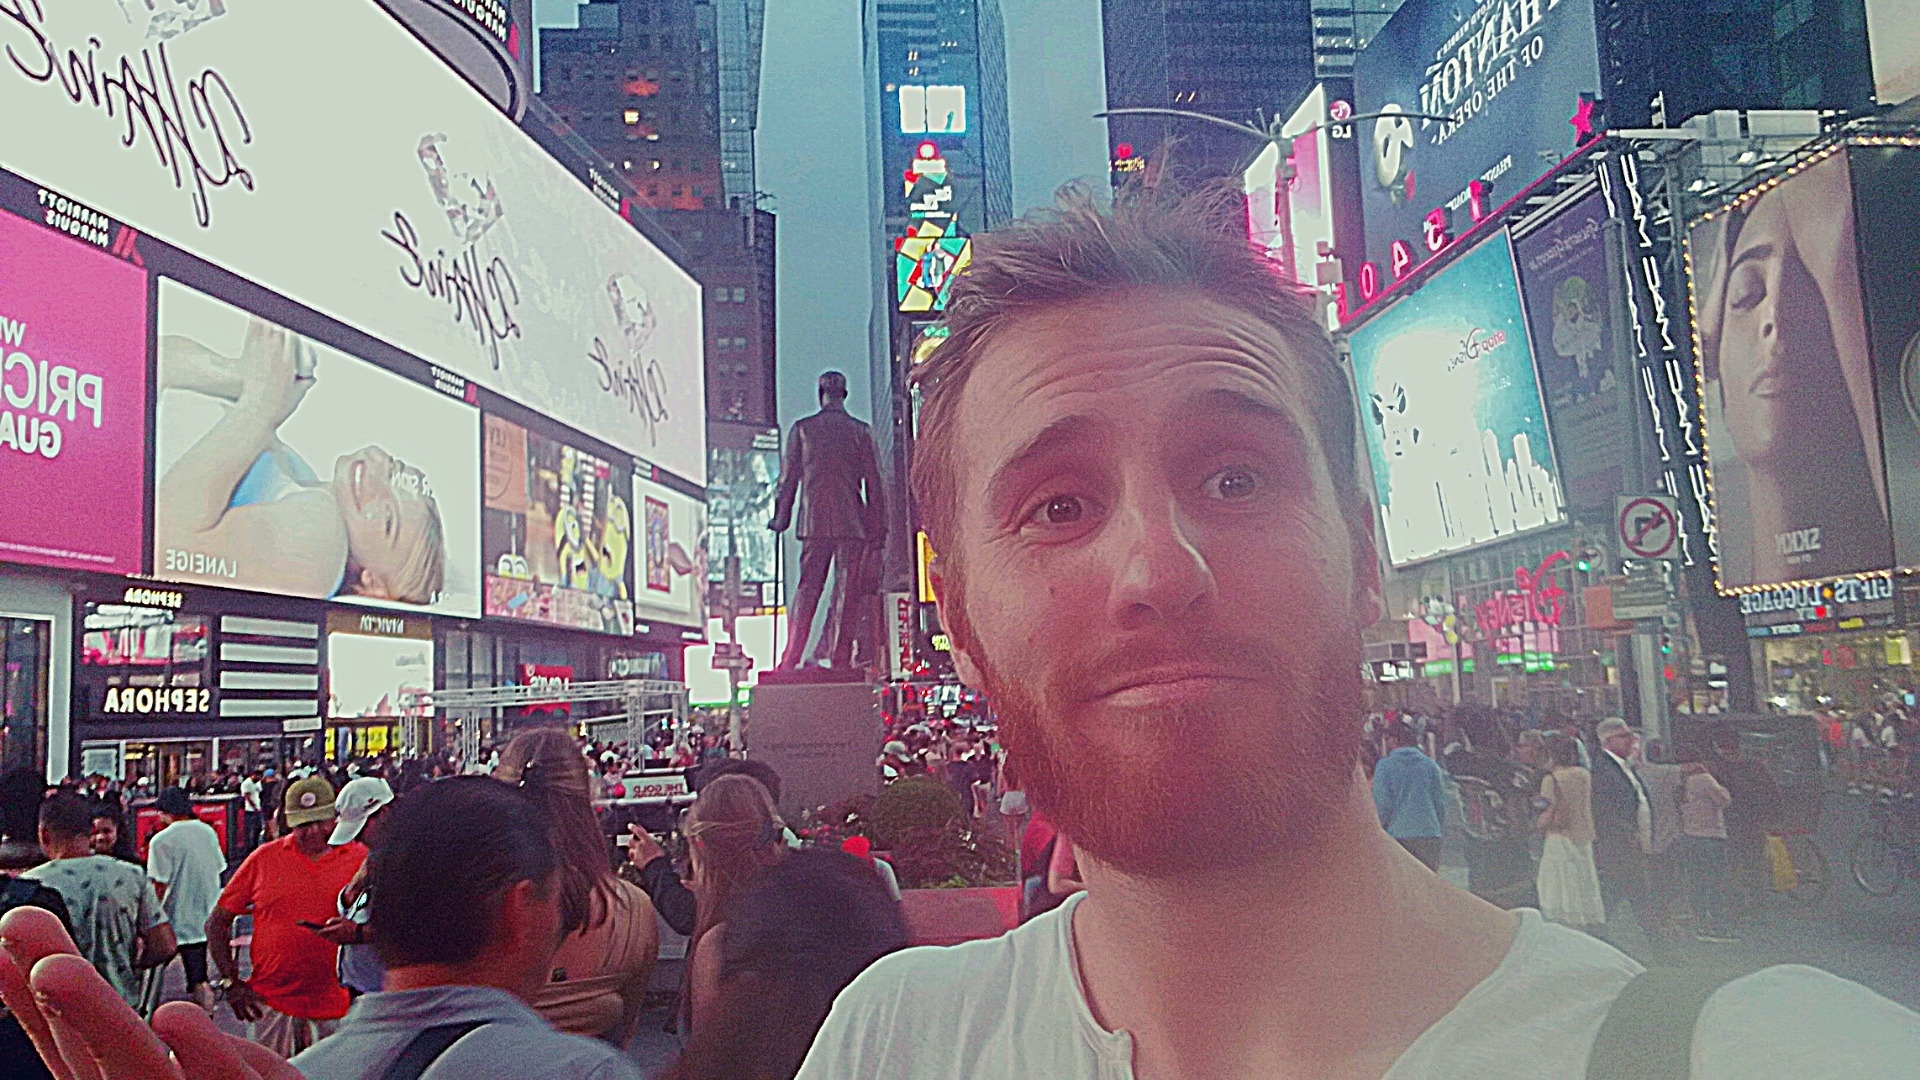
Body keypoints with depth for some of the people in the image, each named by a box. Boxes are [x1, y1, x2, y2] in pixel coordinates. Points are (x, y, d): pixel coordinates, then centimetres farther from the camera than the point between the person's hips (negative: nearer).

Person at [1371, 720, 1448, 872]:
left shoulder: (1384, 766, -4)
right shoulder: (1430, 765, 5)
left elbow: (1381, 804, -5)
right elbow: (1441, 802, 10)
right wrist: (1440, 829, 22)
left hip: (1397, 834, -3)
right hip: (1430, 835, 3)